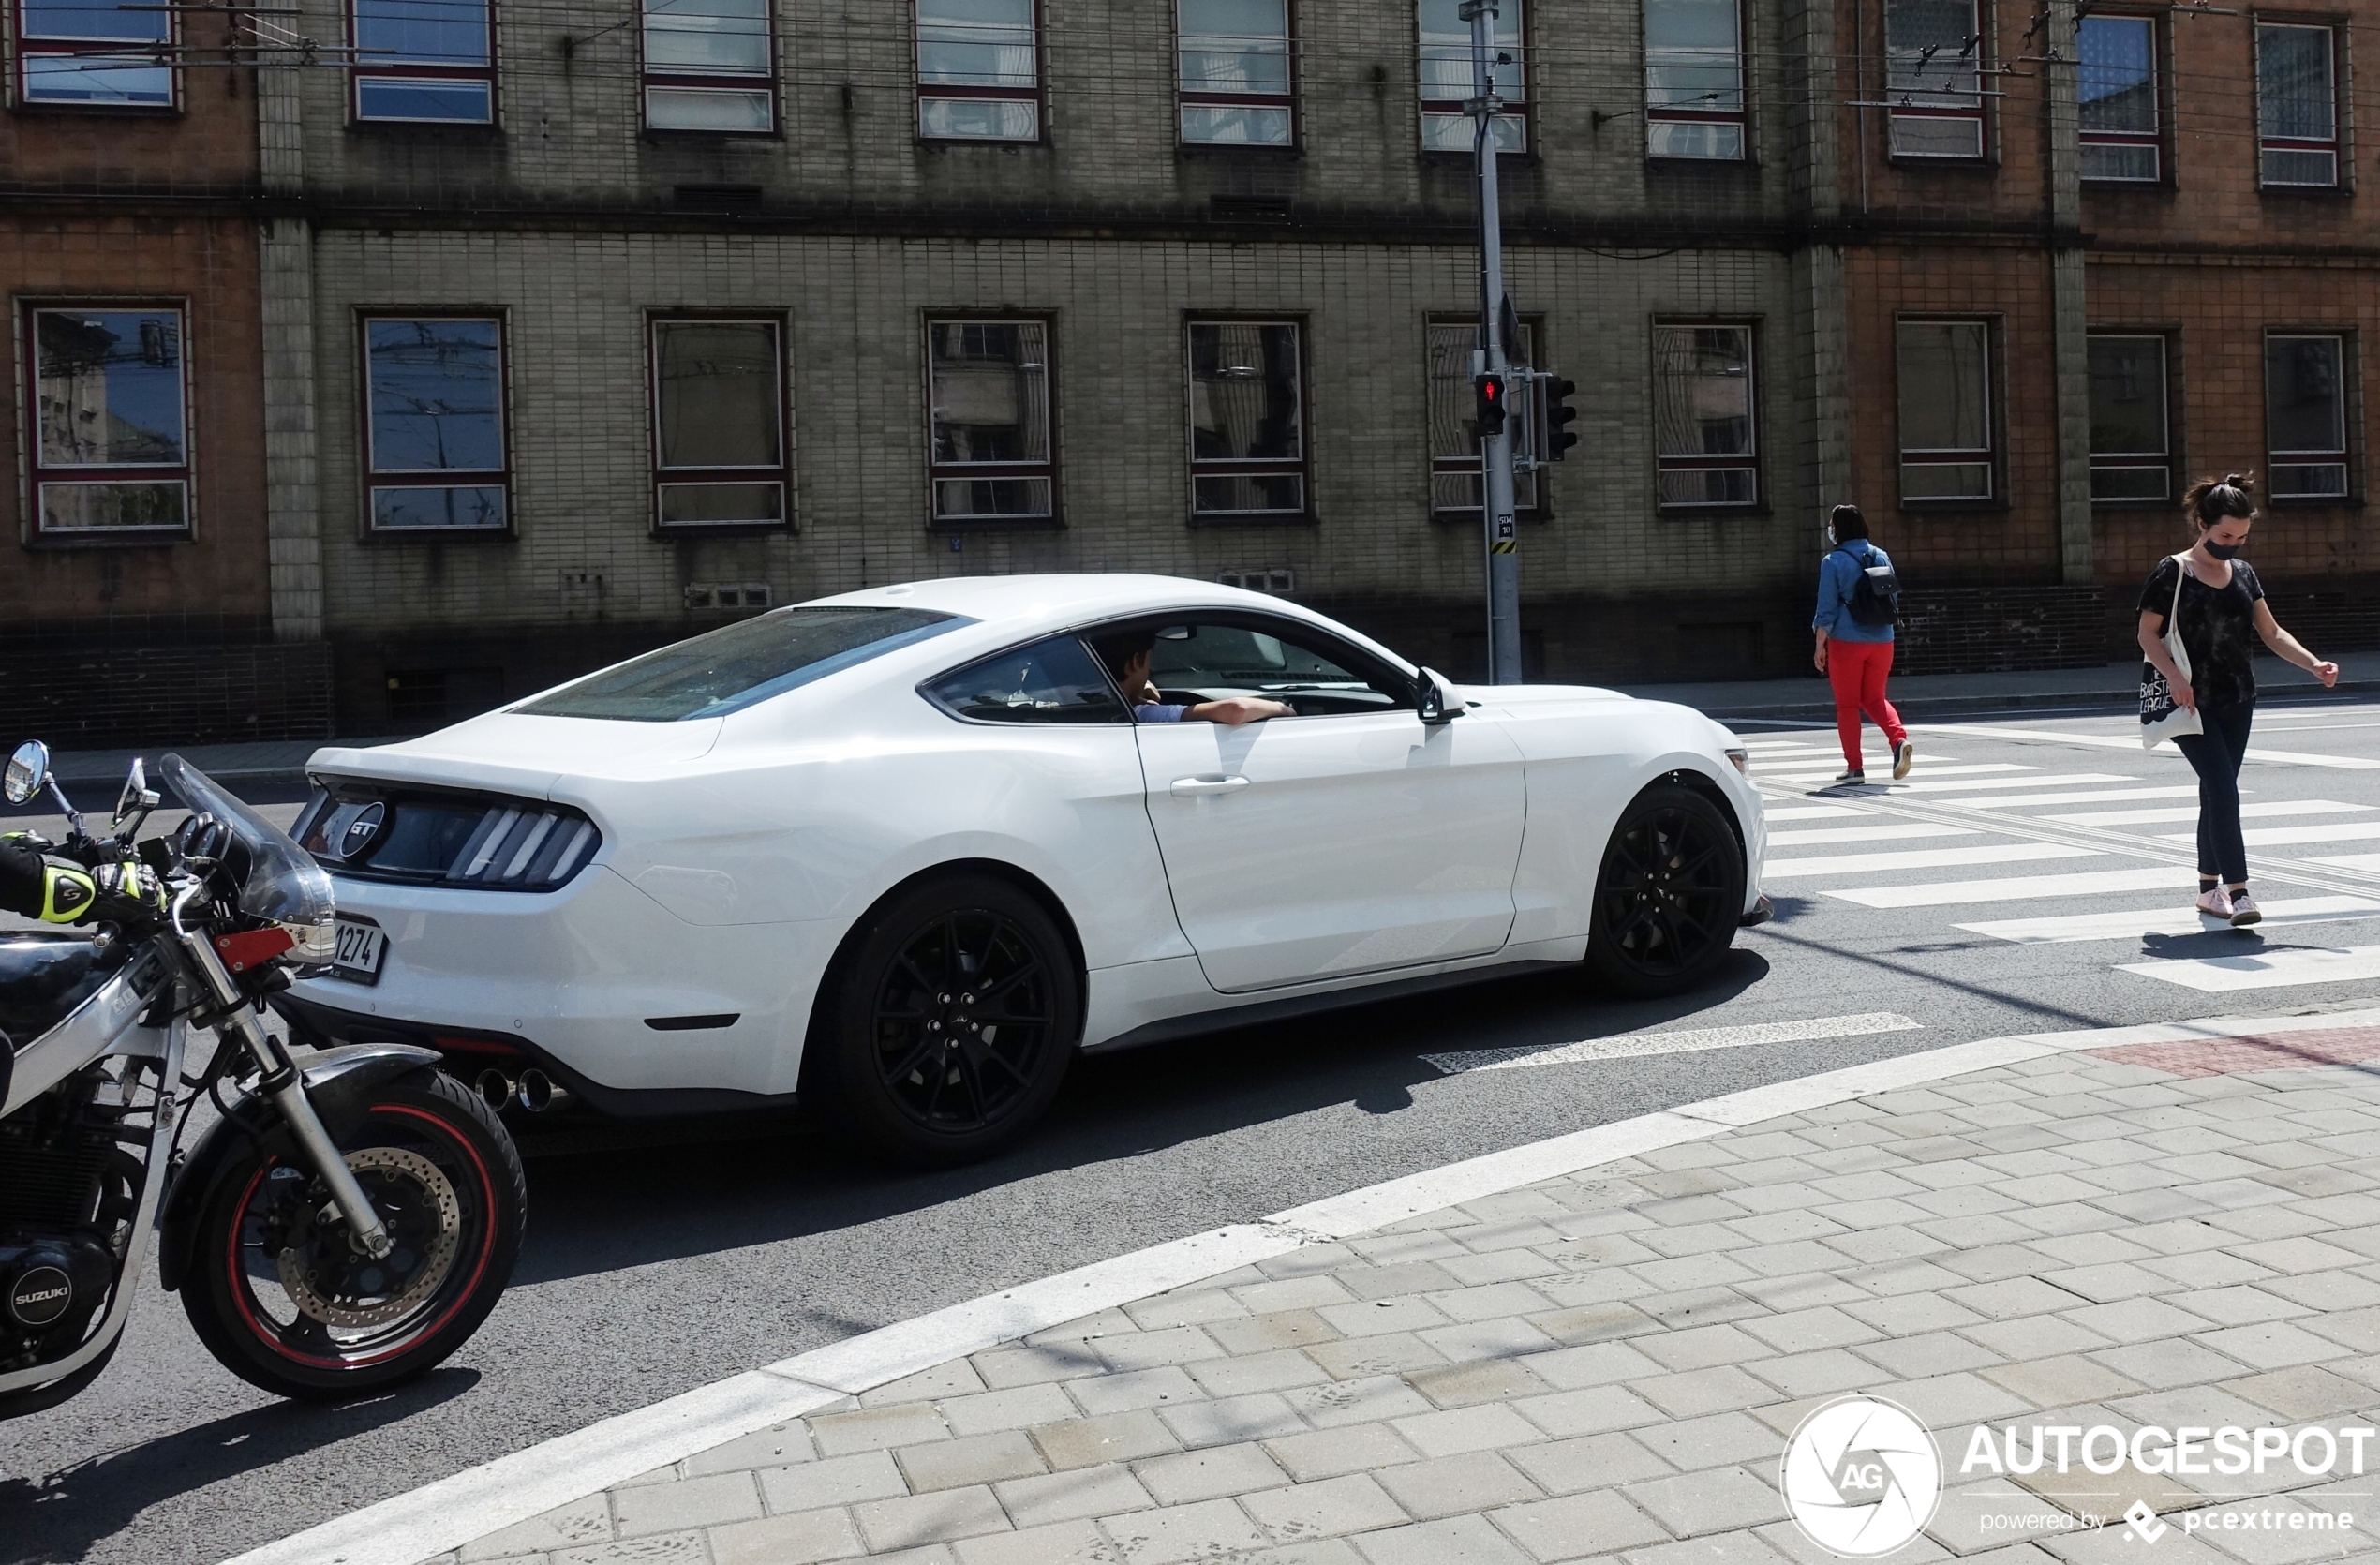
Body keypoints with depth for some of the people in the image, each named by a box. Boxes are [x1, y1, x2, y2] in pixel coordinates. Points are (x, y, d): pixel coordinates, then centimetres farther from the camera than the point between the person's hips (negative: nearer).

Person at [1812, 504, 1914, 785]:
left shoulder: (1833, 561, -8)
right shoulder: (1882, 557, 6)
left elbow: (1826, 608, -10)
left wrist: (1820, 645, -4)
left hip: (1846, 643, -4)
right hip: (1881, 641, 4)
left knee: (1847, 704, 6)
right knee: (1874, 698, 17)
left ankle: (1854, 767, 5)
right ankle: (1900, 739, -8)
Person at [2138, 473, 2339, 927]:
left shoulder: (2242, 572, 11)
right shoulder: (2173, 572, -6)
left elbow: (2271, 631, 12)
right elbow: (2147, 633, -7)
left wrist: (2313, 664, -2)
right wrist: (2174, 676, -21)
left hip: (2237, 702, 6)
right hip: (2192, 702, -6)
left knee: (2217, 791, 10)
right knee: (2223, 788, -15)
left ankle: (2208, 888, 19)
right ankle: (2237, 889, -17)